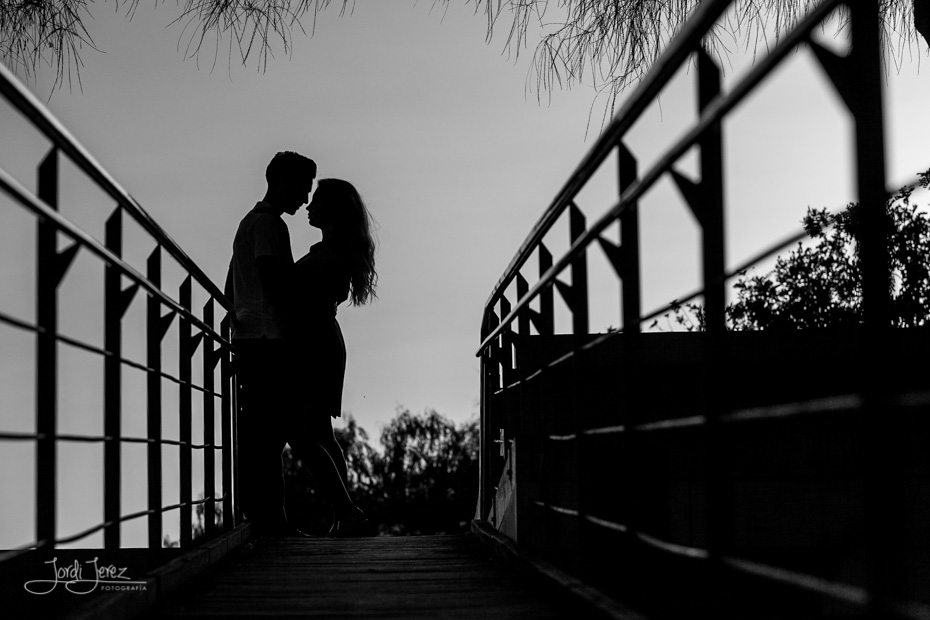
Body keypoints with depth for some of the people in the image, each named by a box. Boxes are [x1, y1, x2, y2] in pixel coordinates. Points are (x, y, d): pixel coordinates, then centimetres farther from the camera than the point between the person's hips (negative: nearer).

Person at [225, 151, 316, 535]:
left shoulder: (249, 222, 23)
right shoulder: (269, 222, -8)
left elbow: (231, 286, 27)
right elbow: (273, 282, -17)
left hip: (248, 338, 10)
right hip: (268, 338, -10)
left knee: (259, 431, 9)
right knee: (268, 428, -11)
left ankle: (260, 513, 11)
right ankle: (267, 514, -11)